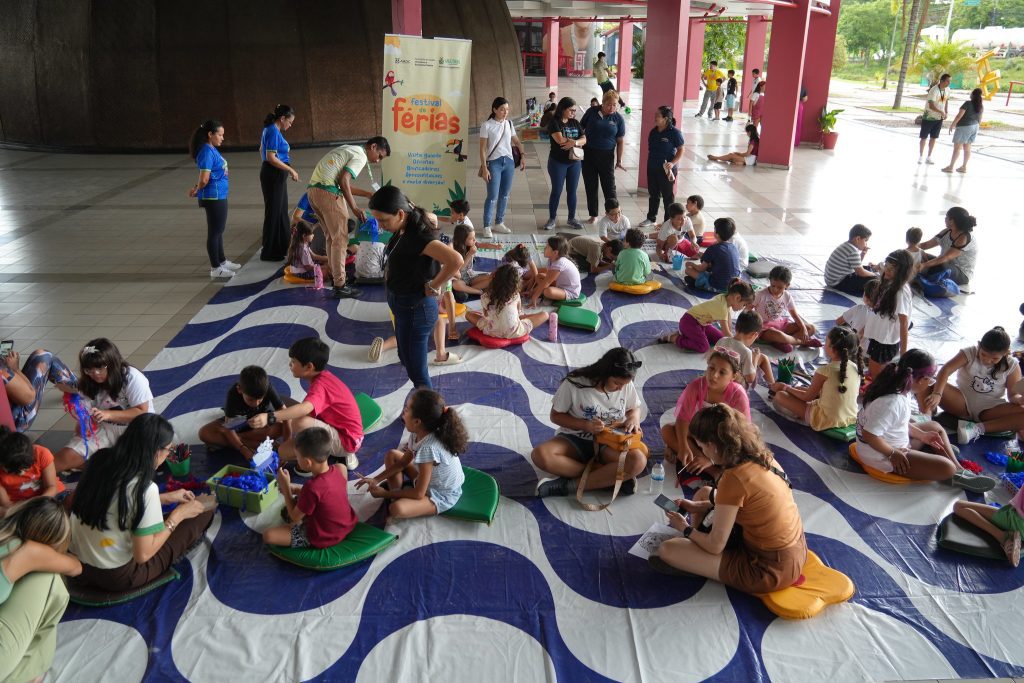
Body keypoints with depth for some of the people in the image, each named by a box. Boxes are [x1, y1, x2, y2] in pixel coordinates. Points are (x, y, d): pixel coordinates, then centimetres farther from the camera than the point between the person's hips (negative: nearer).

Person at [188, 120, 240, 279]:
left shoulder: (212, 150, 11)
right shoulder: (207, 152, -19)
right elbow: (204, 179, -23)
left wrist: (197, 188, 3)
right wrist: (197, 189, -5)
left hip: (219, 196, 9)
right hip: (213, 198, -9)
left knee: (219, 230, 20)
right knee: (214, 232, -1)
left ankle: (222, 261, 34)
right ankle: (215, 269, 8)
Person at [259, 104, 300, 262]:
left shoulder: (270, 129, 12)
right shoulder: (274, 132, -18)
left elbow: (262, 151, 23)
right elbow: (271, 158, -25)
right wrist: (291, 170, -20)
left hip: (273, 175, 10)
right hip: (274, 176, -10)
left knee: (281, 211, 18)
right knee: (274, 212, -3)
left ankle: (280, 246, 29)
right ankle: (269, 252, 6)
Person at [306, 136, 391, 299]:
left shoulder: (349, 150, 26)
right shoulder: (361, 156, -3)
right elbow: (343, 181, -16)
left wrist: (367, 194, 27)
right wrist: (354, 208, -12)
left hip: (312, 189, 10)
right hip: (327, 193, -9)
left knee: (331, 237, 18)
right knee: (340, 239, -4)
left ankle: (335, 275, 26)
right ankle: (340, 286, -2)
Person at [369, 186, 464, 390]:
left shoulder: (417, 236, -29)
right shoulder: (403, 230, -1)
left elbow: (455, 260, -41)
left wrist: (433, 287, -25)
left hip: (415, 309, -10)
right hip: (402, 304, 10)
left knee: (416, 371, -1)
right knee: (406, 358, 24)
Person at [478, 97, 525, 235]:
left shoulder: (509, 124, 8)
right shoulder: (487, 125, -7)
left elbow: (516, 141, 18)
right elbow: (483, 149, -7)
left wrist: (523, 155, 3)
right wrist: (484, 168, -13)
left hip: (509, 162, 5)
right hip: (494, 163, -5)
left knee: (505, 195, 9)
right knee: (493, 196, -7)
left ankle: (499, 223, 21)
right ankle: (487, 226, 2)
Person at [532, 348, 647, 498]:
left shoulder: (627, 386, -8)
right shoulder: (574, 384, -17)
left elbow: (634, 408, 11)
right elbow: (556, 415, -7)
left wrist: (634, 418, -14)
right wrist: (586, 425, -22)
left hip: (609, 444, 1)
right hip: (575, 440, -1)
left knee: (638, 461, -31)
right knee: (539, 455, -33)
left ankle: (570, 485, -24)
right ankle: (614, 476, -24)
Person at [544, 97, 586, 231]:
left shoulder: (575, 123, 7)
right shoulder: (554, 122, -9)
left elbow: (584, 140, 0)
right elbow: (560, 139, -22)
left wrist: (573, 143, -20)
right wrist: (576, 141, -9)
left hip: (574, 162, 5)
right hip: (558, 162, -5)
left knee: (572, 191, 9)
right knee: (556, 191, 2)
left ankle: (572, 218, 20)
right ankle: (552, 219, 13)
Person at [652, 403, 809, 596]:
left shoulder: (733, 479, -27)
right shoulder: (761, 456, -4)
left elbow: (715, 546, -18)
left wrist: (685, 529, 2)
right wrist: (698, 507, 11)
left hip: (770, 570, -8)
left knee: (667, 550, -12)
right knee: (704, 493, 18)